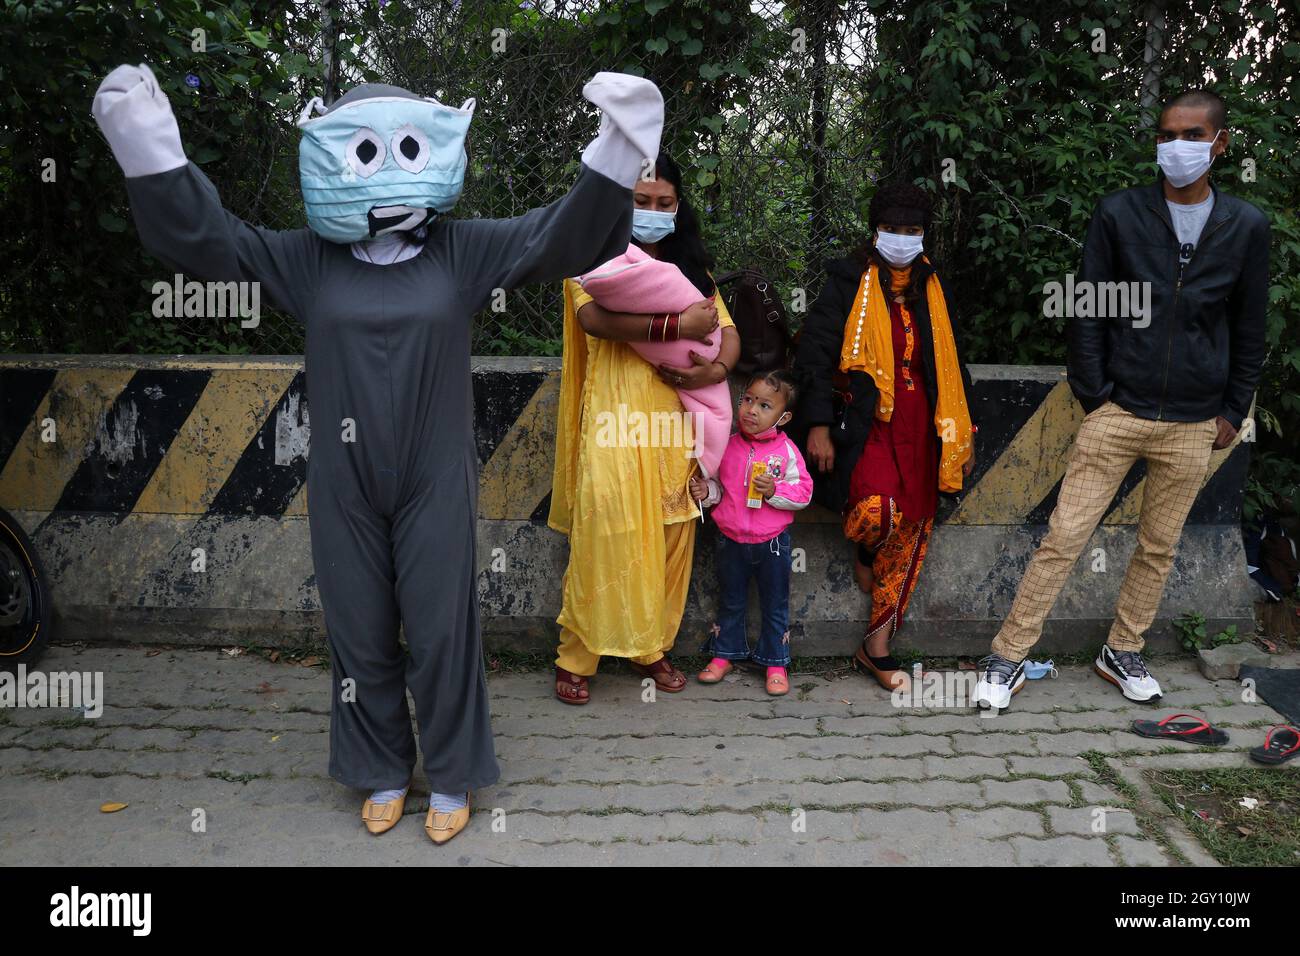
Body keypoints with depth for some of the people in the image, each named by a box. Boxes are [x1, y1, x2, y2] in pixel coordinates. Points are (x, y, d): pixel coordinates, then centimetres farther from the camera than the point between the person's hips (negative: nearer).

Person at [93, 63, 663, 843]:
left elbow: (562, 236, -11)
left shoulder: (462, 251, -4)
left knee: (442, 633, 6)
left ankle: (452, 780, 26)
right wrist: (153, 156, -12)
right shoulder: (307, 259, 1)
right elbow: (203, 237, 0)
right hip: (345, 489, 2)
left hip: (436, 484, -2)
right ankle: (383, 773, 34)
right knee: (361, 635, 13)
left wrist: (613, 162, -25)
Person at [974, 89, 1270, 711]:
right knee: (1064, 537, -4)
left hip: (1193, 426, 3)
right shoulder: (1119, 214, -3)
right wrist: (1093, 397, -6)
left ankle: (1122, 652, 31)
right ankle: (1007, 659, 6)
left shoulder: (1246, 227, 3)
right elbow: (1087, 313, -1)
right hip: (1118, 413, -2)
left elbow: (1249, 329, 9)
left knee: (1159, 547, 12)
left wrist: (1233, 410, 7)